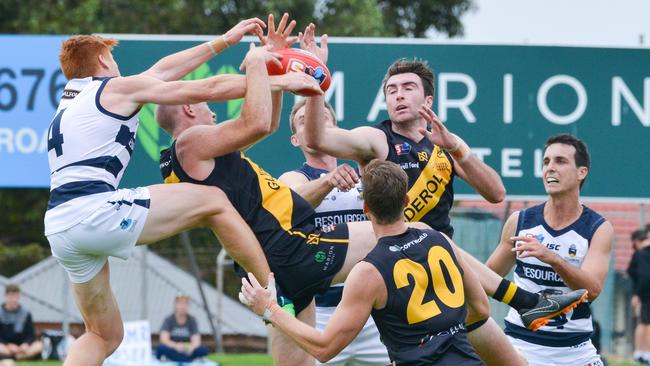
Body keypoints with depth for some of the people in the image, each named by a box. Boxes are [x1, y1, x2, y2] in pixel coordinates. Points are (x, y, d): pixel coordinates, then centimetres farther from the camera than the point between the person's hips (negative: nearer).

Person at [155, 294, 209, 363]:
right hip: (172, 350, -1)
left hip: (187, 350, 1)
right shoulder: (169, 320, -5)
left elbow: (196, 341, -10)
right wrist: (176, 346, -37)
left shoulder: (192, 320, 0)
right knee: (161, 347, -36)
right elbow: (164, 339, -18)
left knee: (204, 350, -27)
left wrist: (191, 348, -34)